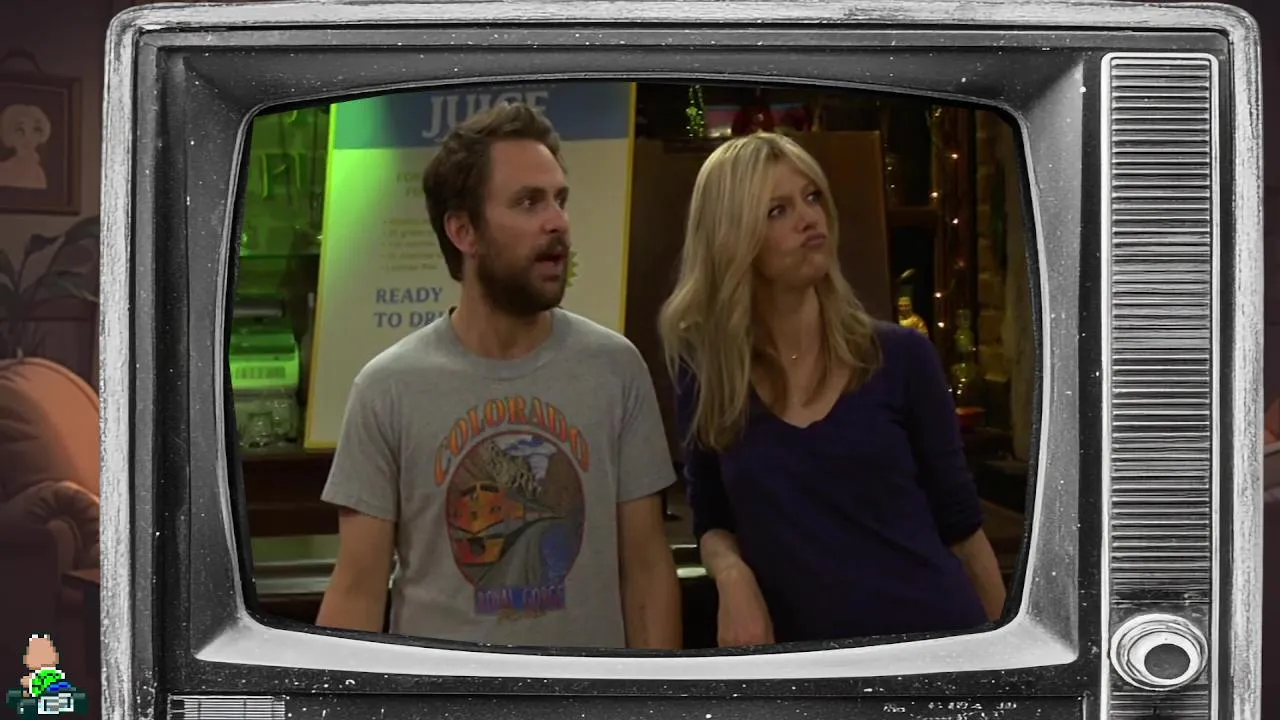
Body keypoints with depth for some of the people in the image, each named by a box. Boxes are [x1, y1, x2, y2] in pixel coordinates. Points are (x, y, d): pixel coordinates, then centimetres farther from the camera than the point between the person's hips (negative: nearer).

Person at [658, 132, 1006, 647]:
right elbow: (712, 521, 7)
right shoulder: (704, 372, -4)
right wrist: (732, 573, -14)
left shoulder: (901, 357, -6)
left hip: (932, 631, 0)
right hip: (802, 642, 1)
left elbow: (959, 522, 2)